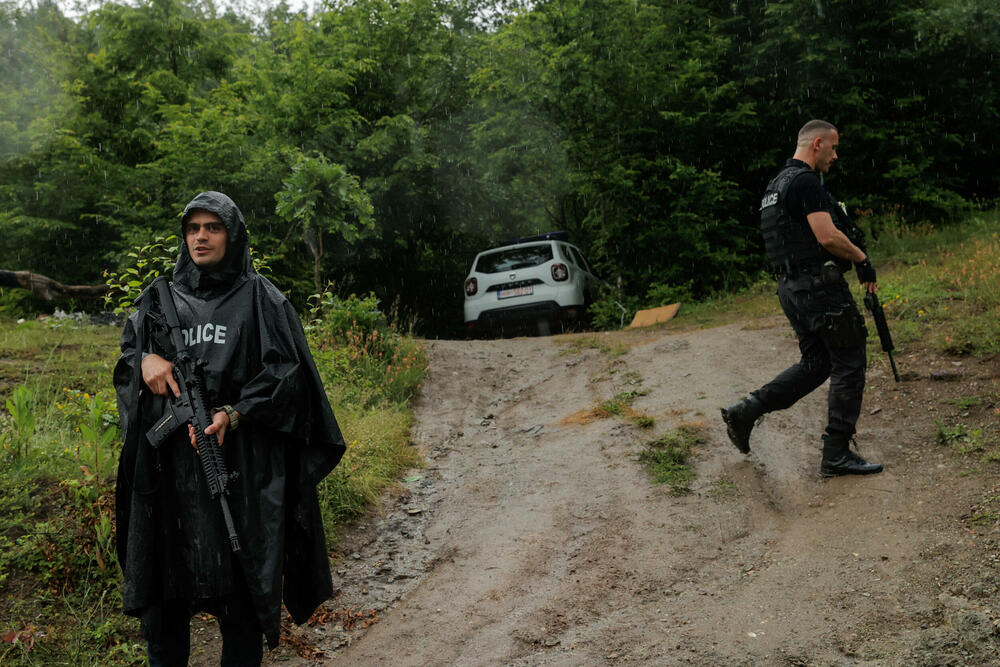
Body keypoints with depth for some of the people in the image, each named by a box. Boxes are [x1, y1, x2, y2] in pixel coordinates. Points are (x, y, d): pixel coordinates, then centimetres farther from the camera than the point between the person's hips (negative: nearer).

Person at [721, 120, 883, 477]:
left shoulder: (777, 184, 18)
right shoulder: (806, 181, -14)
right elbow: (828, 237, -22)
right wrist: (862, 259, -6)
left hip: (792, 287, 10)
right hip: (819, 285, -10)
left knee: (815, 364, 17)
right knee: (848, 365, -1)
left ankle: (744, 412, 11)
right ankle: (837, 454, 5)